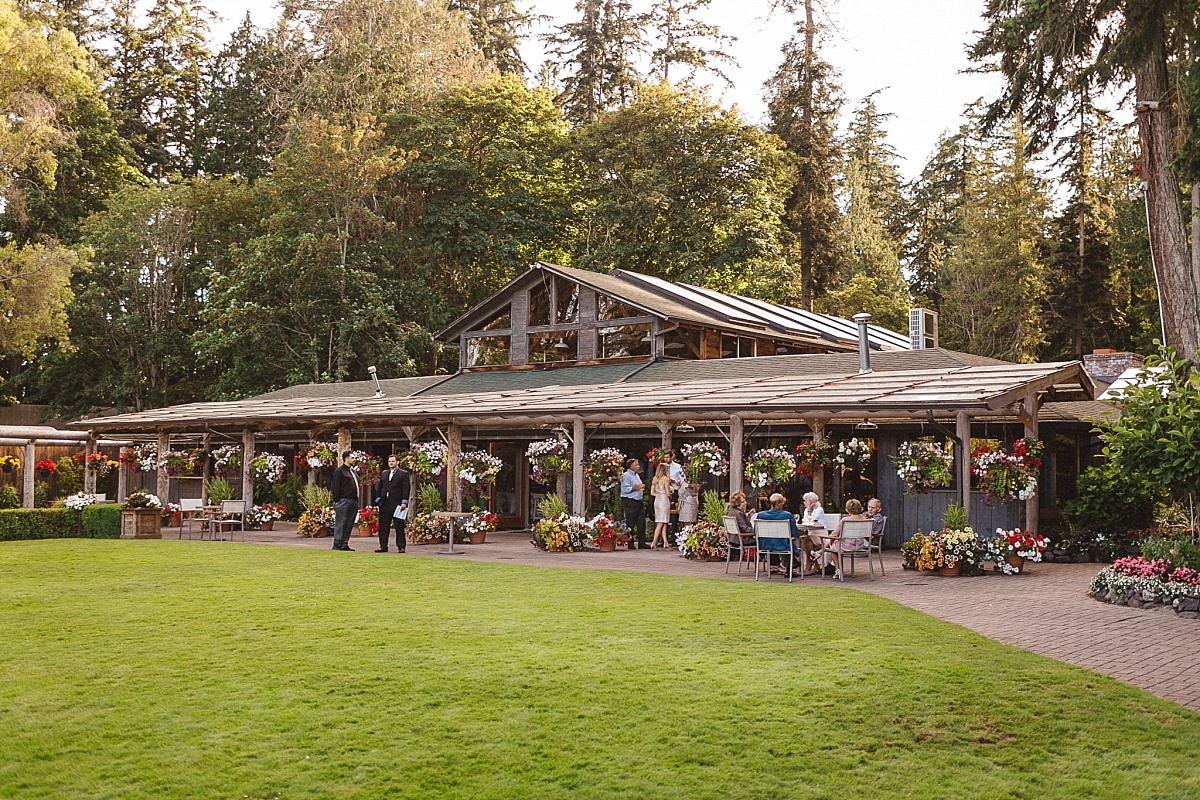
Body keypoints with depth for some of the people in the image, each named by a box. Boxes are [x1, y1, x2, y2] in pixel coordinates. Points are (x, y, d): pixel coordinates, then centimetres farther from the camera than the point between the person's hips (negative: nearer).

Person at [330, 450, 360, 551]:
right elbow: (335, 487, -10)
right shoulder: (339, 471, -6)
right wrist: (336, 500, -15)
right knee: (340, 523, -7)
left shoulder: (353, 471, 20)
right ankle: (337, 544, -5)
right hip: (343, 501, -8)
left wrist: (356, 501, 17)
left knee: (349, 524, 9)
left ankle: (345, 544, 13)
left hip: (353, 501, 9)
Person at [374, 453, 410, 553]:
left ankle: (401, 547, 3)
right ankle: (383, 546, 11)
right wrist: (378, 499, 7)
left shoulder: (403, 474, 1)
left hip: (397, 504, -5)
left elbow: (406, 489, -6)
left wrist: (404, 502, -13)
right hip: (384, 504, 5)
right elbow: (380, 487, 19)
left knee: (399, 526, -1)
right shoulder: (384, 473, 18)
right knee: (383, 526, 5)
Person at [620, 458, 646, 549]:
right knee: (630, 524, -3)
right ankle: (630, 544, 3)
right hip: (629, 502, -9)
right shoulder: (626, 475, -10)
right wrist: (636, 488, -19)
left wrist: (641, 487, 13)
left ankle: (641, 542, 10)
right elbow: (625, 489, -19)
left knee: (641, 522, 5)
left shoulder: (637, 475, 19)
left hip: (638, 502, 9)